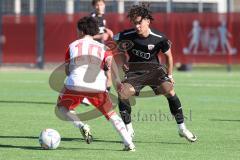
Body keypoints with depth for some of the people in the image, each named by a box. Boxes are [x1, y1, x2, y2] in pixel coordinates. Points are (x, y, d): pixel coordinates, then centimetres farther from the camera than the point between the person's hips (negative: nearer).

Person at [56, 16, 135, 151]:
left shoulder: (72, 46, 18)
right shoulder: (102, 47, 16)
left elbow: (67, 71, 20)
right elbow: (111, 63, -4)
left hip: (75, 85, -1)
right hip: (98, 88, 1)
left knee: (62, 107, 24)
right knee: (111, 114, 17)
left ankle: (81, 126, -3)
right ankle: (129, 143, 2)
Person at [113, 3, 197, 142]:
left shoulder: (159, 38, -15)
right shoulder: (127, 36, -15)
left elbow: (168, 55, 3)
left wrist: (170, 75, 7)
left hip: (154, 68, -1)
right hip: (135, 71, 1)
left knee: (169, 90, -25)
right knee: (123, 93, -24)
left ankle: (182, 128, -13)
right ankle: (129, 129, -5)